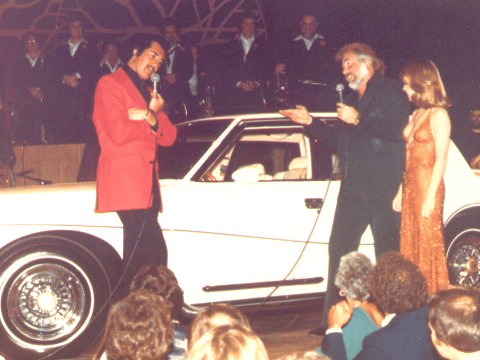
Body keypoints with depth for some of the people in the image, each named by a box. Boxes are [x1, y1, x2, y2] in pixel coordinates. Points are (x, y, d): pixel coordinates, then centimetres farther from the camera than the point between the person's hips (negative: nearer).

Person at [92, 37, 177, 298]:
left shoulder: (146, 92, 25)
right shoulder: (110, 84, 0)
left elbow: (168, 137, 14)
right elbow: (119, 132, -14)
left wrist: (151, 117, -7)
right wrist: (153, 117, 1)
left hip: (146, 183, 9)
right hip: (125, 181, -9)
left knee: (141, 254, 6)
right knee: (154, 253, -16)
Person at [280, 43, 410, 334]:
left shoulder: (392, 91, 0)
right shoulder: (352, 100, 23)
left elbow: (396, 129, -16)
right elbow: (339, 142, 23)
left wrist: (358, 120, -14)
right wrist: (310, 122, 14)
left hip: (383, 189, -7)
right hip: (353, 188, 7)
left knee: (389, 255, -1)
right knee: (340, 248, 1)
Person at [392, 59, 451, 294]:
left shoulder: (438, 115, -8)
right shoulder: (416, 114, 15)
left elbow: (441, 159, -13)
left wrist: (431, 196, -17)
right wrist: (401, 191, 15)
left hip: (427, 187, -8)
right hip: (410, 187, 8)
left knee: (428, 247, -4)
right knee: (410, 246, 8)